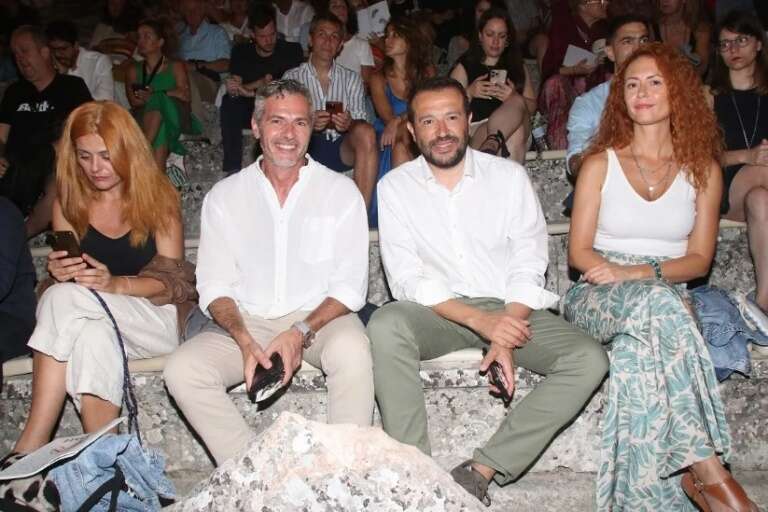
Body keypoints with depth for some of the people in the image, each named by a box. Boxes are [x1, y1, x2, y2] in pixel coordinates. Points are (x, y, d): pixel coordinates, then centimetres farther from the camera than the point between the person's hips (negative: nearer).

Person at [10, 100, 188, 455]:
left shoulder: (157, 195, -4)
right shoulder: (69, 203, 7)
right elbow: (64, 276, 13)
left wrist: (117, 284, -25)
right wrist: (59, 272, -13)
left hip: (154, 321, -3)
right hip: (95, 320, 3)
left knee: (66, 297, -30)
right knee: (94, 336, -35)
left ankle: (30, 447, -26)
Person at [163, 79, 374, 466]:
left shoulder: (341, 192, 3)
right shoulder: (224, 197, 8)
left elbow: (350, 286, -2)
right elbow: (214, 285, 3)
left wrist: (301, 332, -18)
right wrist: (244, 340, -16)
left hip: (320, 318, -2)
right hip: (246, 322, 2)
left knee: (352, 350, -35)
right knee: (182, 369, -23)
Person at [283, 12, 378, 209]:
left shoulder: (352, 79, 16)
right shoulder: (292, 77, 12)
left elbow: (361, 122, 7)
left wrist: (349, 124, -18)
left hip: (342, 148, 1)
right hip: (306, 146, -1)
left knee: (366, 132, -31)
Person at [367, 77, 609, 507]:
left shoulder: (510, 176, 2)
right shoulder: (395, 186, 0)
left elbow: (528, 266, -3)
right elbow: (405, 278, -9)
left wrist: (505, 336, -19)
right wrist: (478, 319, -23)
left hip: (510, 309, 1)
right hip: (438, 311, -1)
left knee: (589, 359, -23)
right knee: (386, 325, -33)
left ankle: (478, 472, -23)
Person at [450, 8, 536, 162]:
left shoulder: (517, 66, 26)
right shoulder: (464, 67, 17)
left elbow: (532, 106, 18)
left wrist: (514, 97, -4)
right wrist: (469, 93, -8)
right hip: (477, 131, -2)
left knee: (517, 103, -35)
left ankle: (491, 144, -55)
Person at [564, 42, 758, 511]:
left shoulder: (703, 169, 11)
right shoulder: (601, 163, 8)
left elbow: (700, 259, 6)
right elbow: (579, 252, 3)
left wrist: (638, 271, -14)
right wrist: (634, 277, -18)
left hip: (666, 298, 1)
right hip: (599, 298, -1)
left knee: (640, 346, -37)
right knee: (658, 302, -37)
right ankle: (706, 466, -37)